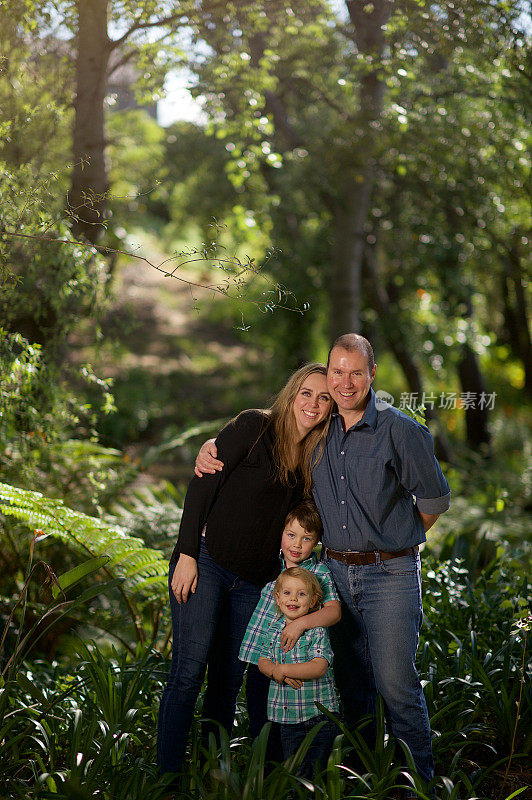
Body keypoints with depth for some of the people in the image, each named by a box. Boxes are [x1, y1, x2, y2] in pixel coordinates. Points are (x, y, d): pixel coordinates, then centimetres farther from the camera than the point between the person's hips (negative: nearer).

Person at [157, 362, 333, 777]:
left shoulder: (314, 456, 12)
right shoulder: (255, 426, -6)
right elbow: (202, 485, -10)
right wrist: (187, 554, -14)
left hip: (254, 581, 6)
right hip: (206, 563, -6)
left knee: (229, 678, 9)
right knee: (189, 671, -9)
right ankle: (168, 775, -3)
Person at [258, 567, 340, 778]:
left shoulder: (316, 631, -12)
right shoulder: (275, 629, 7)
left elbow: (319, 667, -22)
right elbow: (263, 662, 6)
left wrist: (284, 669, -21)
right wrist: (274, 671, -16)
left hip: (319, 715, -6)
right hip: (287, 716, 6)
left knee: (314, 767, -2)